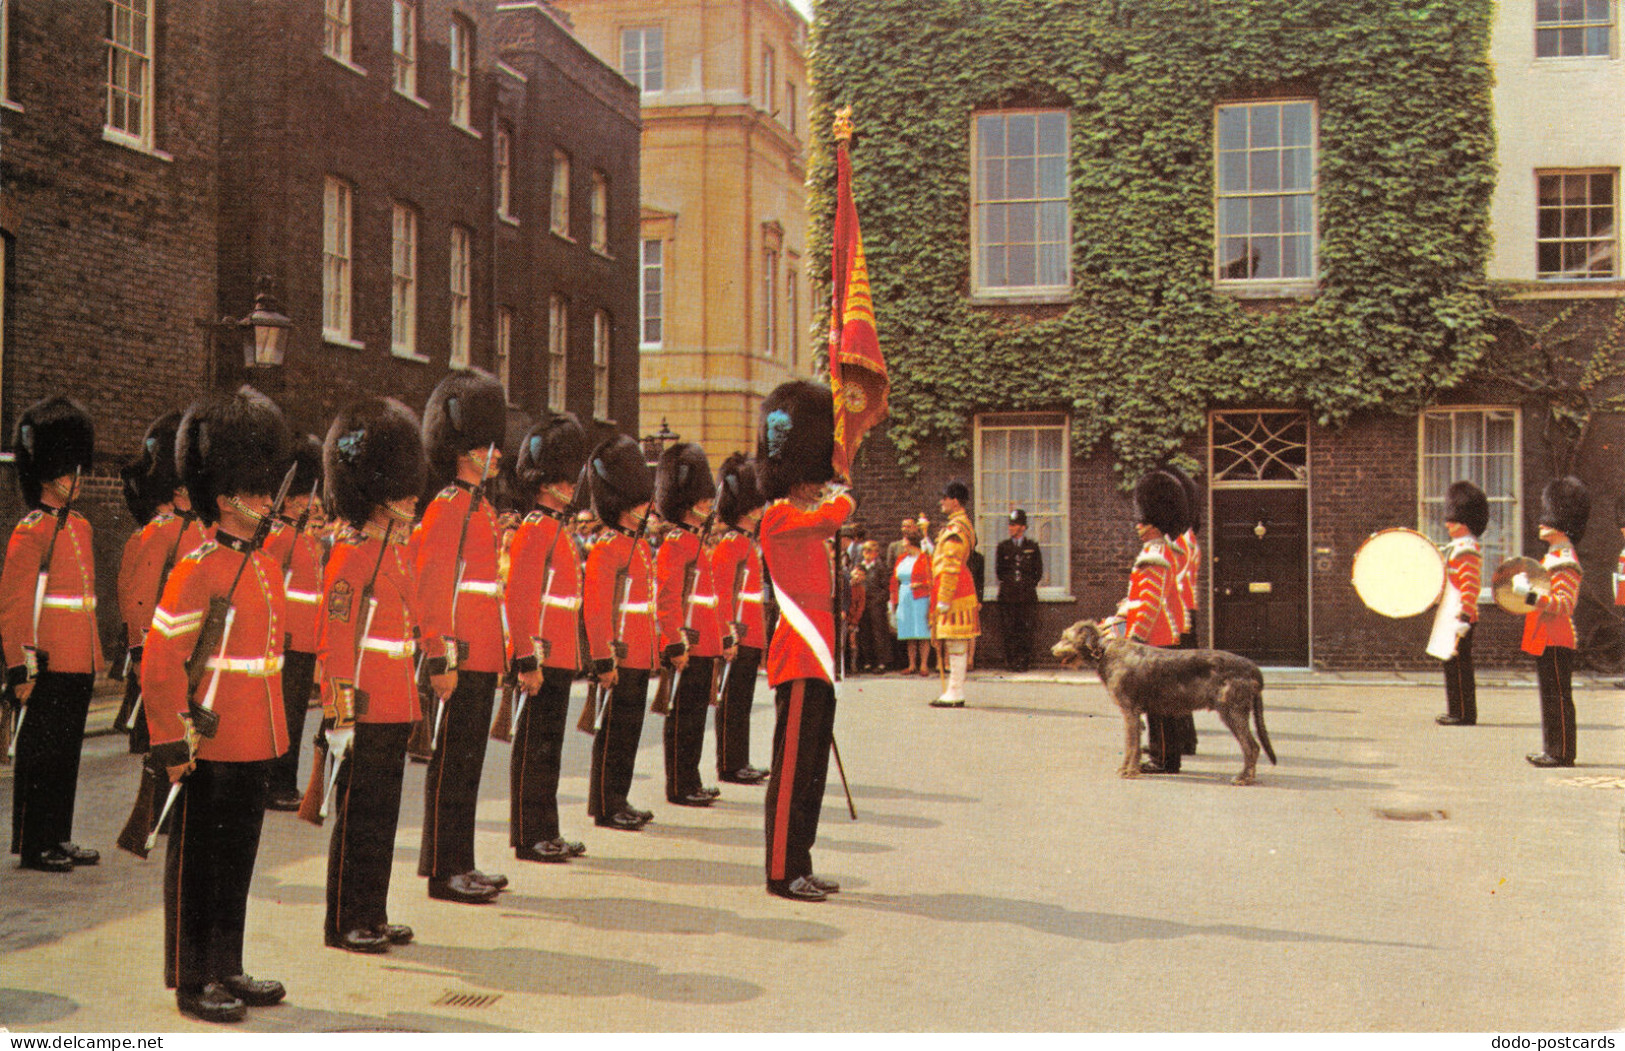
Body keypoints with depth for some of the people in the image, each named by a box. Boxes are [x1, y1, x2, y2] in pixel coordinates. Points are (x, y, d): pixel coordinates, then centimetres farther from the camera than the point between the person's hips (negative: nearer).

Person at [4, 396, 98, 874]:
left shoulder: (80, 527, 13)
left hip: (80, 665, 8)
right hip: (48, 667, -8)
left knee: (67, 754, 14)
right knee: (39, 757, 1)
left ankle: (58, 838, 24)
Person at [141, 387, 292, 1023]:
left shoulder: (267, 568, 11)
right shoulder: (199, 571, -14)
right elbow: (159, 664, -15)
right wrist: (172, 743, -15)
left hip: (258, 746, 8)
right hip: (212, 749, -8)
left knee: (238, 862, 16)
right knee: (198, 864, 4)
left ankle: (227, 971, 27)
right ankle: (192, 983, 15)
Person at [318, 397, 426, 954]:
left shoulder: (397, 552, 14)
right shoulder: (353, 556, -14)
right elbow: (335, 641, -17)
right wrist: (340, 714, -19)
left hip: (395, 712, 9)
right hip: (365, 714, -9)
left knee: (383, 818, 14)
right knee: (358, 819, 0)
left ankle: (373, 916, 24)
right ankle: (345, 924, 11)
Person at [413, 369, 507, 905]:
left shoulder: (481, 508, 17)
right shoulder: (448, 508, -11)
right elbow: (431, 588, -17)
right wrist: (443, 659, -21)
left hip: (482, 660, 9)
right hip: (460, 660, -9)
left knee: (468, 763, 13)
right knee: (451, 764, -2)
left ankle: (460, 865, 22)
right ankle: (442, 873, 5)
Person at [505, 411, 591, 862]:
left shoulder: (558, 530, 17)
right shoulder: (536, 530, -12)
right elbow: (519, 598, -18)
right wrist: (529, 659, -23)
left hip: (560, 657, 9)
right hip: (543, 658, -9)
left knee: (548, 746, 14)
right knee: (534, 747, -3)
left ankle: (545, 833, 21)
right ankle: (530, 837, 4)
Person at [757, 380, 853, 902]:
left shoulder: (806, 523, 21)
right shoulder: (779, 517, -8)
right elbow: (831, 520, -23)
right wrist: (843, 500, -4)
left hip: (816, 659, 10)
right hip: (799, 658, -10)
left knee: (811, 768, 12)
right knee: (793, 768, -6)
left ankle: (799, 865, 20)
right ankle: (783, 872, -1)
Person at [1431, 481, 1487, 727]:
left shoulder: (1467, 551, -14)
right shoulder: (1457, 548, 16)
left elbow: (1470, 588, -20)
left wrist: (1463, 620, -23)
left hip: (1459, 617, -10)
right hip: (1451, 615, 10)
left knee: (1459, 665, -6)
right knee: (1453, 664, 13)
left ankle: (1464, 714, -2)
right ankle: (1457, 712, 18)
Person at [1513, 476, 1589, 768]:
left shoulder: (1565, 563, -15)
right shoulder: (1553, 557, 16)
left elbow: (1564, 604, -24)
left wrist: (1531, 594, -28)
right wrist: (1525, 587, 14)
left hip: (1556, 642, -10)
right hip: (1545, 640, 10)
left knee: (1558, 696, -5)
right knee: (1551, 695, 13)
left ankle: (1561, 753, 0)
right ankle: (1553, 749, 19)